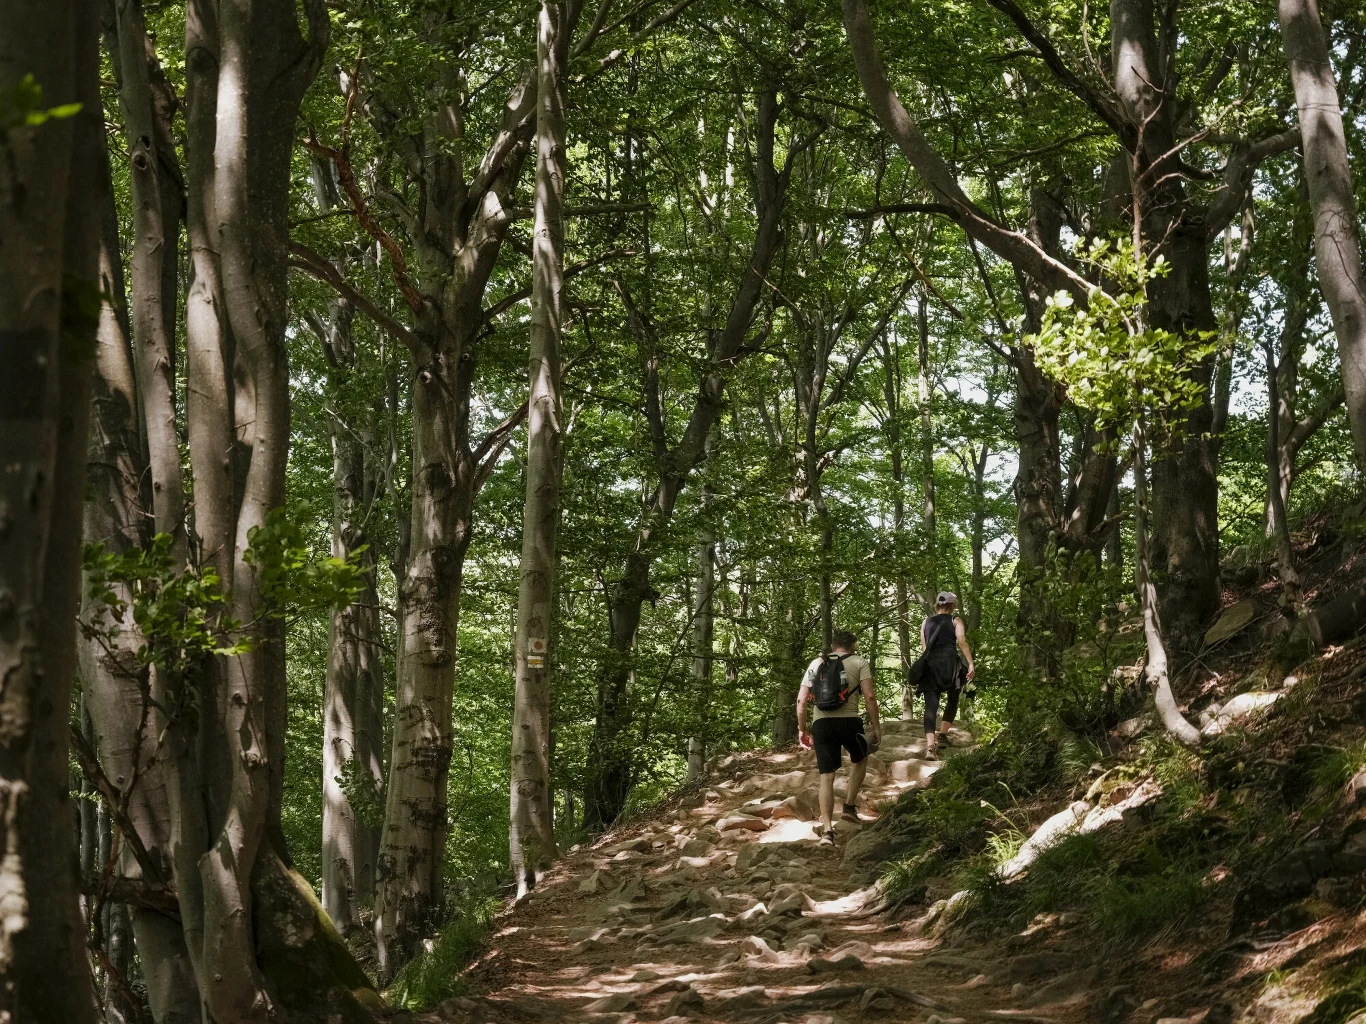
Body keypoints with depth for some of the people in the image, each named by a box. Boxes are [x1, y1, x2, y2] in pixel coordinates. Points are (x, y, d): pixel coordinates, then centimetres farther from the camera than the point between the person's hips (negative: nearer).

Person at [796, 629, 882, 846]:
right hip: (849, 720, -2)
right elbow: (870, 696, -3)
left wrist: (802, 730, 18)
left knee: (827, 777, 5)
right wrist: (876, 727, 2)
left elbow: (801, 700, 11)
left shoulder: (816, 664, 17)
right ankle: (850, 807, 22)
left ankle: (827, 830, -5)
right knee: (860, 759, 28)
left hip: (821, 723, 2)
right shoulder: (859, 663, 9)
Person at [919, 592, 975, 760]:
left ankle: (930, 745, -24)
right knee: (953, 700, 22)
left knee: (931, 706, -7)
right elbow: (962, 642, -5)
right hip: (949, 662, -2)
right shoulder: (955, 621, 8)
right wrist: (971, 664, -9)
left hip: (929, 664, 2)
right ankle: (942, 733, 13)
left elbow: (924, 646, 14)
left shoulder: (926, 622, 18)